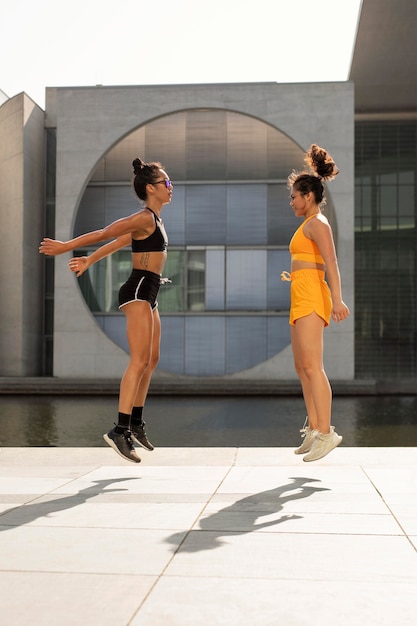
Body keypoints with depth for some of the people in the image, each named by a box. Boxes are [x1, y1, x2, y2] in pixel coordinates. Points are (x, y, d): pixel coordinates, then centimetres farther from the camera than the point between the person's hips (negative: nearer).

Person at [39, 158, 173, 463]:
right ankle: (120, 430, -20)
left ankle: (136, 423, 19)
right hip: (138, 291, -10)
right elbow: (105, 234, -14)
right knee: (139, 360, -17)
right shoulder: (144, 217, -12)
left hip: (149, 294, 10)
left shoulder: (154, 219, 17)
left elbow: (117, 242, 22)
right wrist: (66, 246, -13)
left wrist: (89, 260, 26)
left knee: (152, 360, 12)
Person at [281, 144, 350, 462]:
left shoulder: (317, 223, -8)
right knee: (302, 367, 11)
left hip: (311, 297, -11)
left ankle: (326, 432, -17)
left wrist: (337, 299, -30)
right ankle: (313, 429, 17)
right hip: (303, 298, 11)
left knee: (311, 366, -16)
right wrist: (293, 277, 38)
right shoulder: (310, 225, 20)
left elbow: (331, 262, -21)